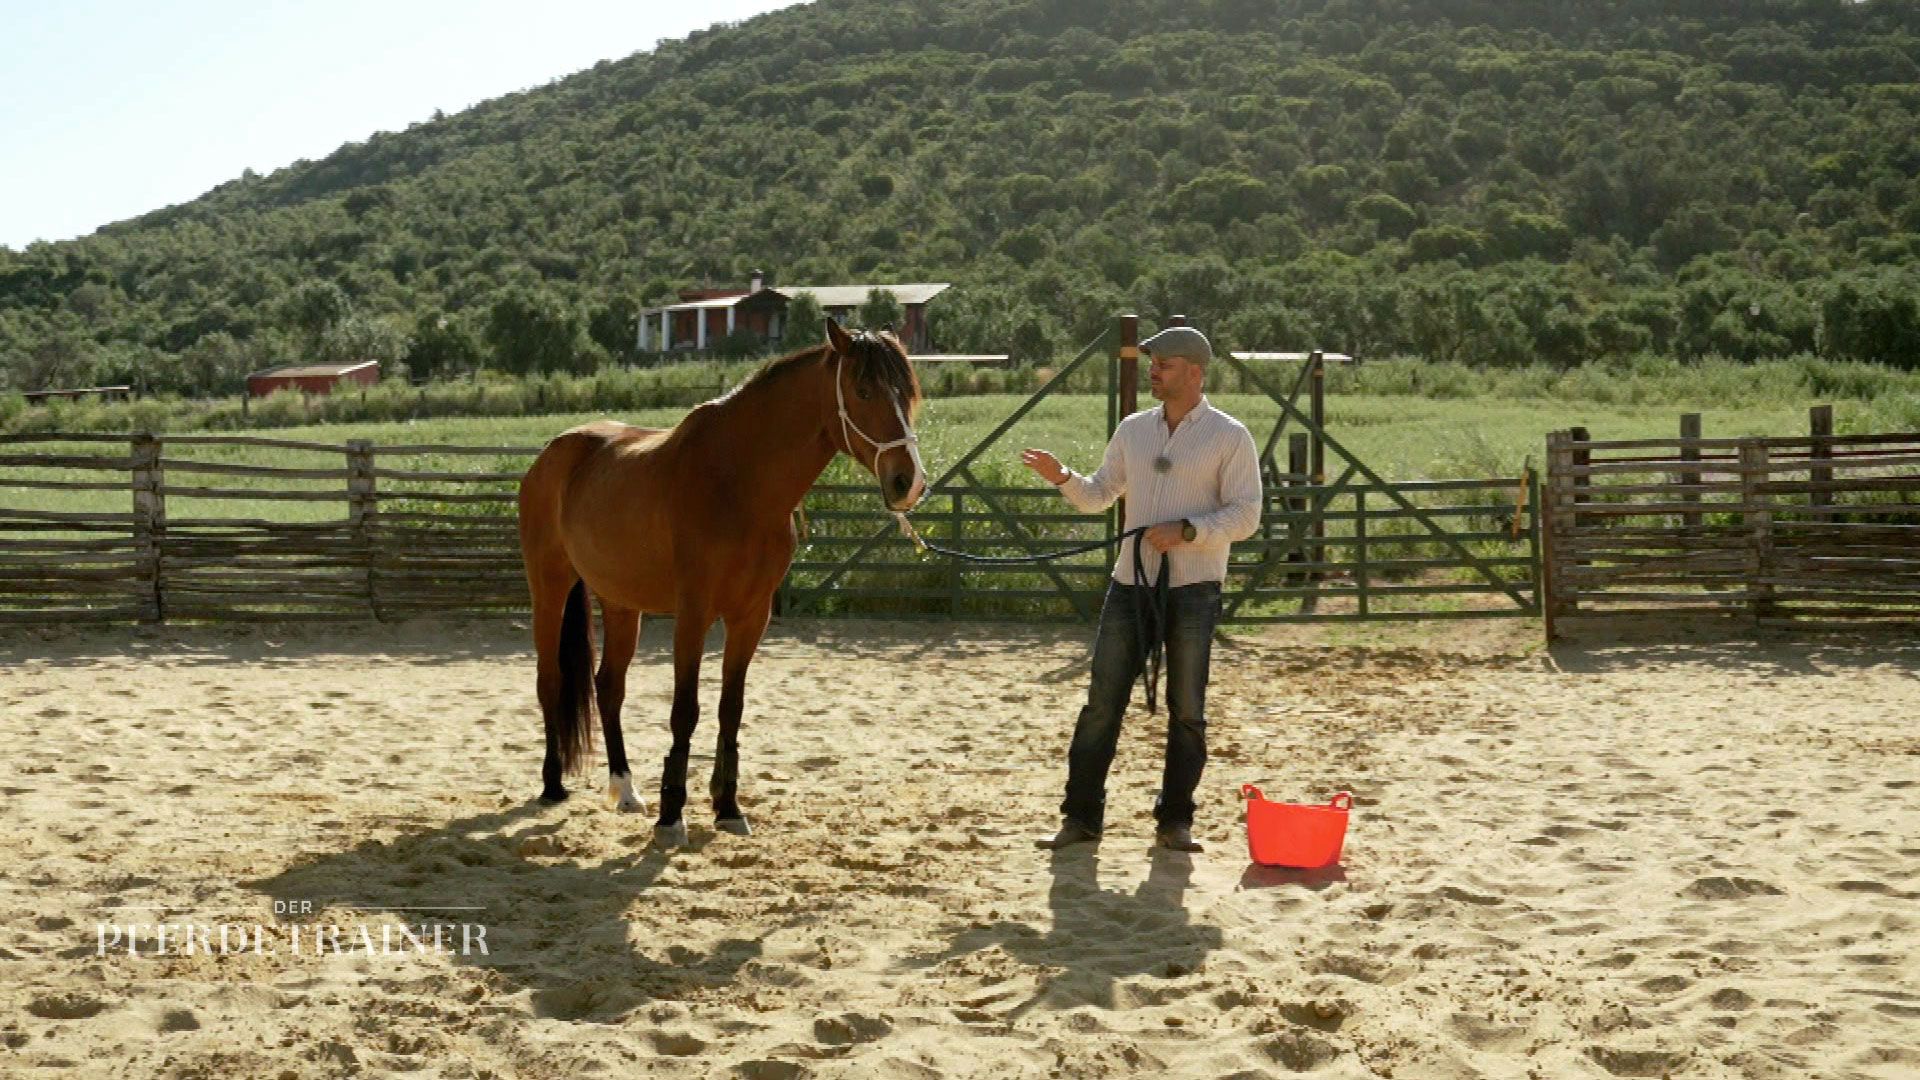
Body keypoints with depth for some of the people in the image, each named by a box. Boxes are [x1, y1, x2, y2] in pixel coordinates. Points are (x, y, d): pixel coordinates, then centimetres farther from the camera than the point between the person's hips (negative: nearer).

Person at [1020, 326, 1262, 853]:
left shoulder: (1230, 435, -4)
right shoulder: (1133, 429, 10)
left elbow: (1245, 515, -9)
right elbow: (1099, 495, 16)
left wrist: (1187, 530, -22)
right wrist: (1062, 477, -3)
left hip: (1193, 591, -4)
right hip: (1130, 585, 4)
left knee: (1186, 710, 4)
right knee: (1101, 704, 2)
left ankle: (1175, 820, 15)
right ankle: (1081, 816, 9)